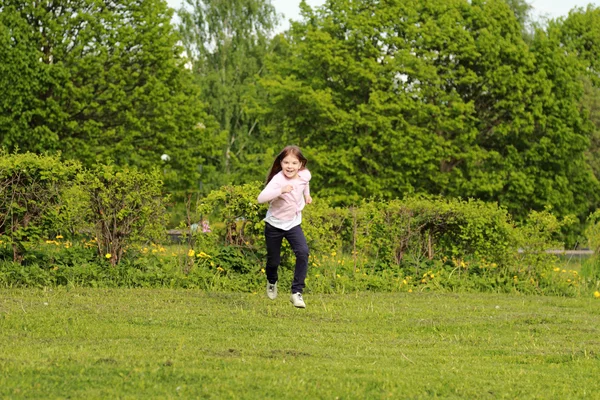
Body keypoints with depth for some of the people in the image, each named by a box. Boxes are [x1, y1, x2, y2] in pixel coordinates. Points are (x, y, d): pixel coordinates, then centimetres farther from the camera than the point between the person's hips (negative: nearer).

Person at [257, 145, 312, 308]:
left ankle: (297, 292, -14)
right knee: (273, 260, 10)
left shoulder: (304, 175, -11)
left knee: (303, 252, -21)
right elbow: (261, 198, -43)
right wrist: (281, 191, -52)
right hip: (274, 224, -3)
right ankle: (272, 282, 46)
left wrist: (307, 194, 15)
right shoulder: (278, 180, -27)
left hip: (293, 223, 3)